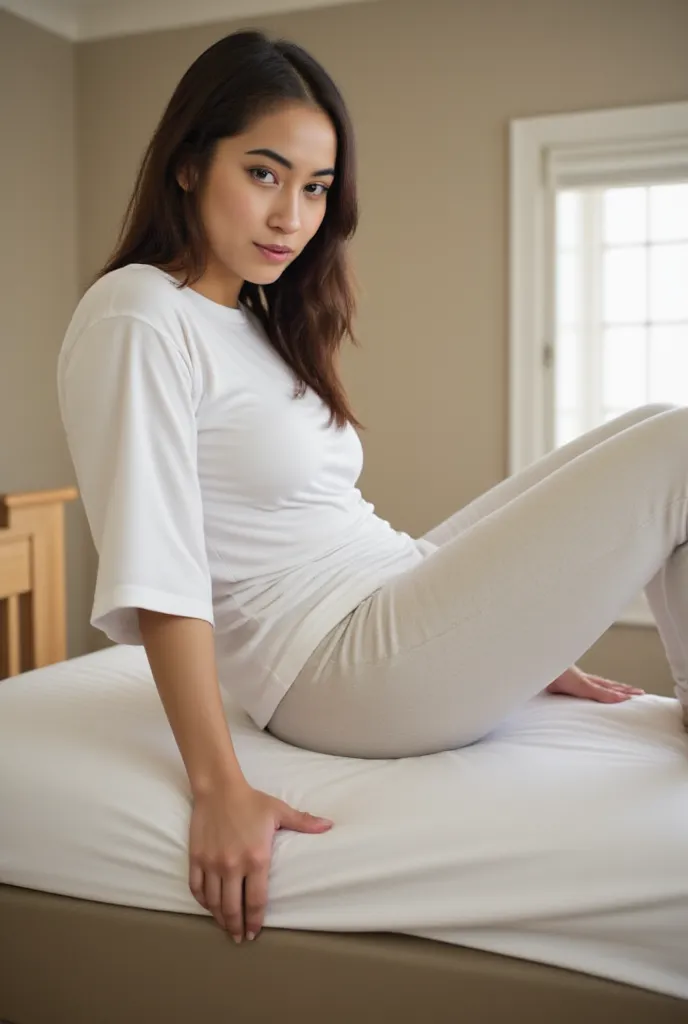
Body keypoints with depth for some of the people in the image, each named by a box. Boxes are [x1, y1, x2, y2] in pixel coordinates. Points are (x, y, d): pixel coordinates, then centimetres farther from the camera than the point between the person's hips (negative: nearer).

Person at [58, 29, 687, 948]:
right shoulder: (136, 319, -11)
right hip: (344, 670, -9)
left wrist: (513, 643, 15)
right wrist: (219, 789, -24)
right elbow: (154, 572, -19)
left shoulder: (263, 325, 15)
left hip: (399, 599, 9)